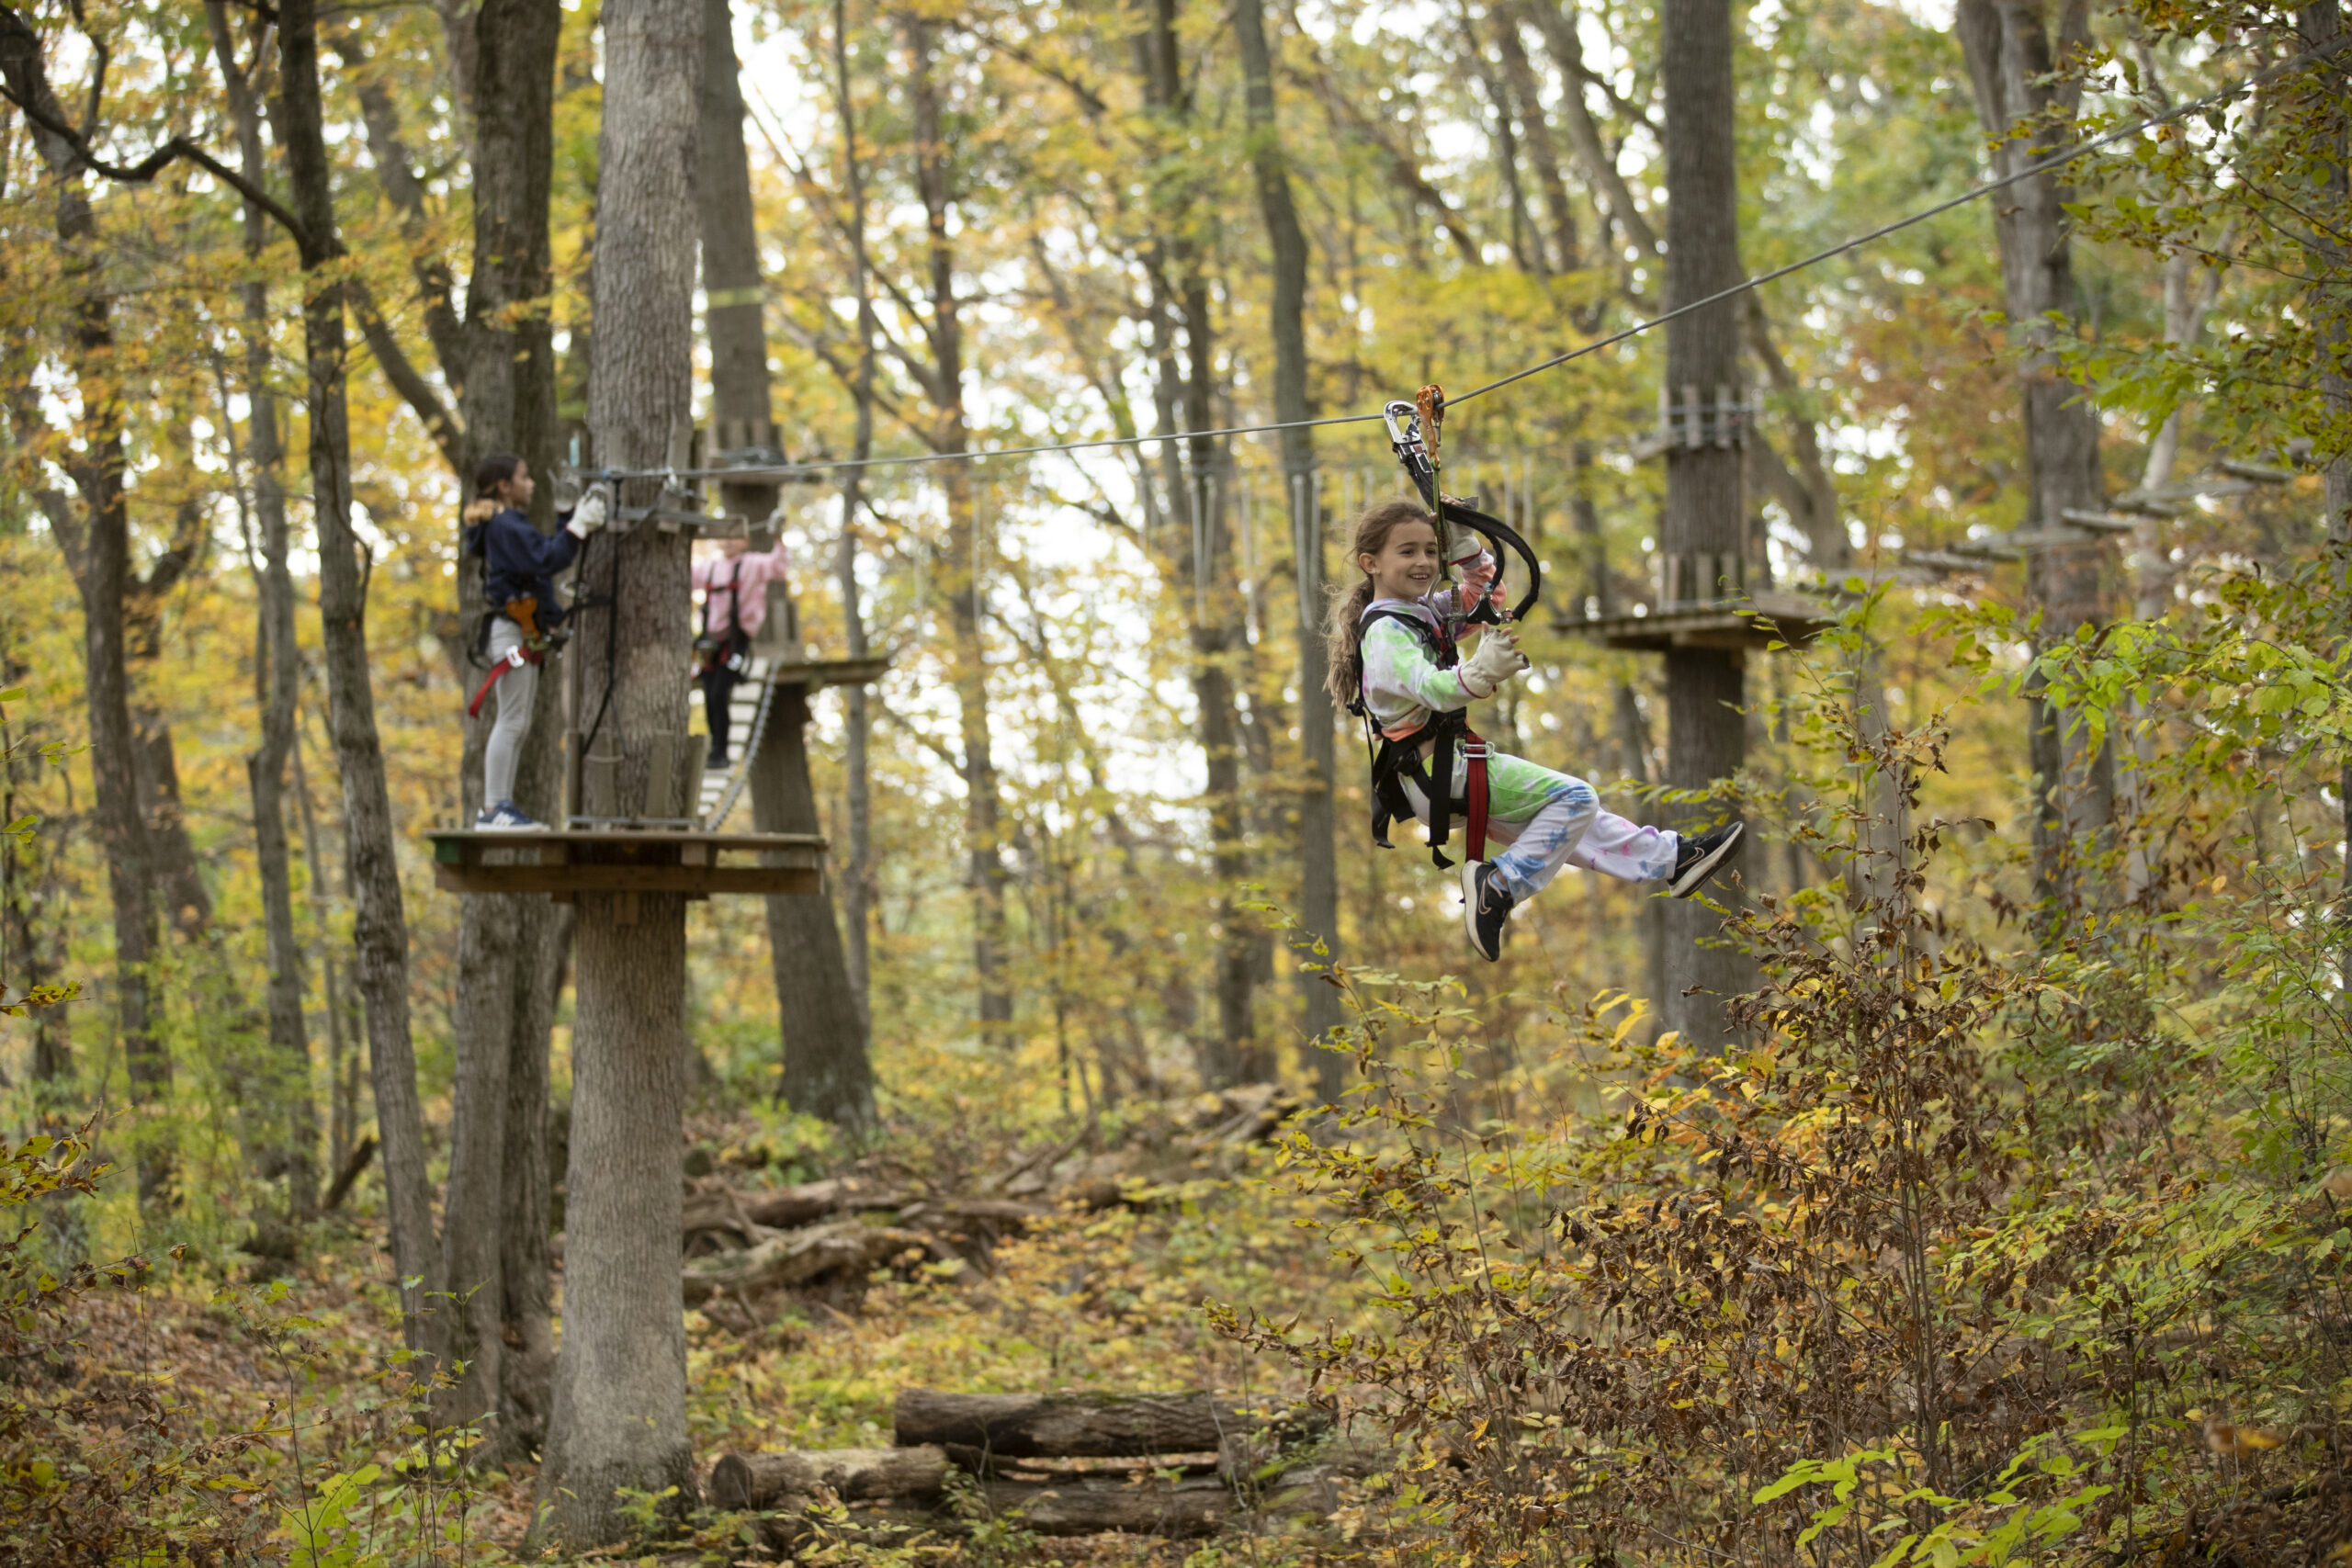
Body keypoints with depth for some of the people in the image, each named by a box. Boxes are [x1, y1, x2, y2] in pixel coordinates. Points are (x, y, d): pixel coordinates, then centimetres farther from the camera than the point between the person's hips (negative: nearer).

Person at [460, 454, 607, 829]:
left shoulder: (509, 524, 19)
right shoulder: (505, 525, -13)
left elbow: (547, 550, 21)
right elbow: (545, 560, -23)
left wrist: (576, 518, 15)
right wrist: (578, 527, -19)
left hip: (525, 633, 11)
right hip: (513, 629, -11)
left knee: (516, 724, 11)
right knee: (512, 721, -11)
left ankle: (499, 806, 13)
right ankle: (494, 807, -12)